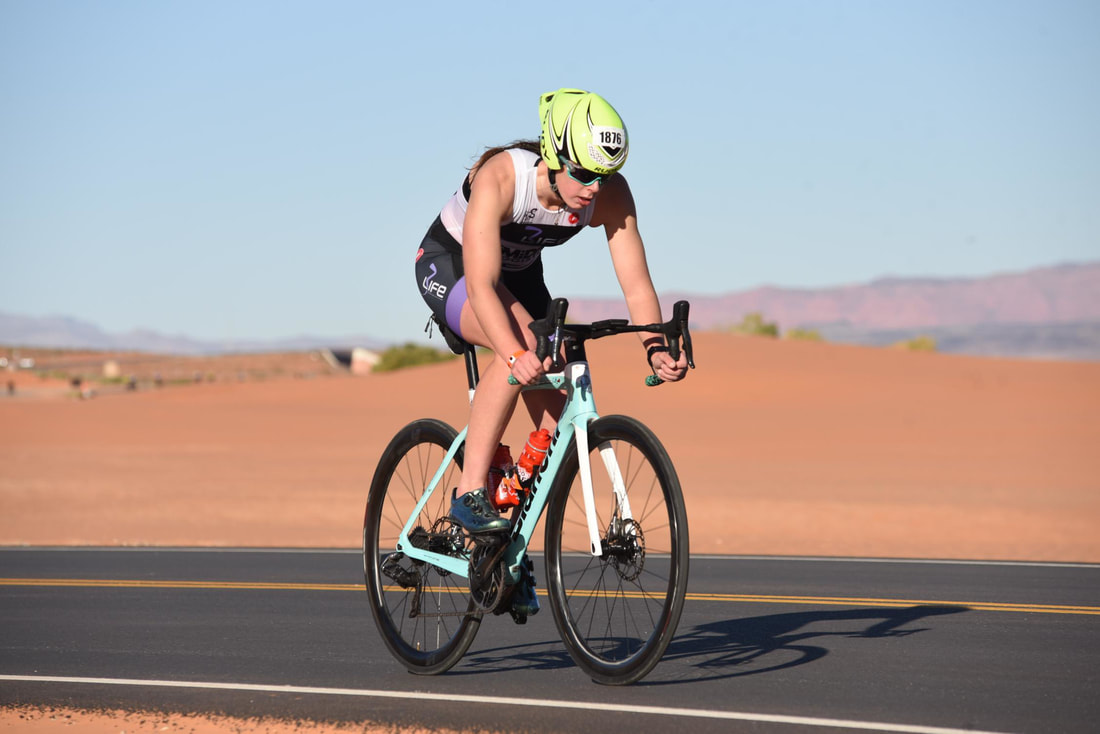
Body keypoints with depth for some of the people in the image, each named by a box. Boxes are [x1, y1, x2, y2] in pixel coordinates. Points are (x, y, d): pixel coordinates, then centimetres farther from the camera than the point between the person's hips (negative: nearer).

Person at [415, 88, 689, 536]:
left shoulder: (610, 194, -24)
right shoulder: (499, 178, -37)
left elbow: (636, 284, -26)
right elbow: (481, 285, -44)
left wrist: (655, 348, -44)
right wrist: (516, 354, -59)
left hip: (520, 273, 5)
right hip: (449, 265, -5)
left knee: (559, 435, -6)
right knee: (524, 345, -37)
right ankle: (470, 493, -29)